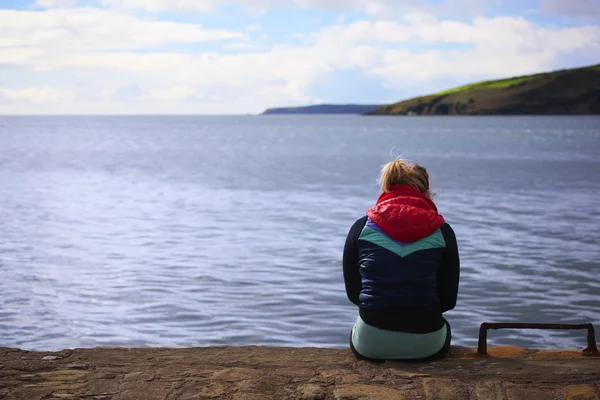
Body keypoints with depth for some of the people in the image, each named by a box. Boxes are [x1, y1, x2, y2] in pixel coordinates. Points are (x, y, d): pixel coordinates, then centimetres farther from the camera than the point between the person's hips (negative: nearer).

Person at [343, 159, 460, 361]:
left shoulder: (361, 227, 3)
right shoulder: (442, 231, 1)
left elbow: (353, 293, 8)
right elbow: (448, 300, 4)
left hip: (370, 344, 1)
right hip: (426, 344, -1)